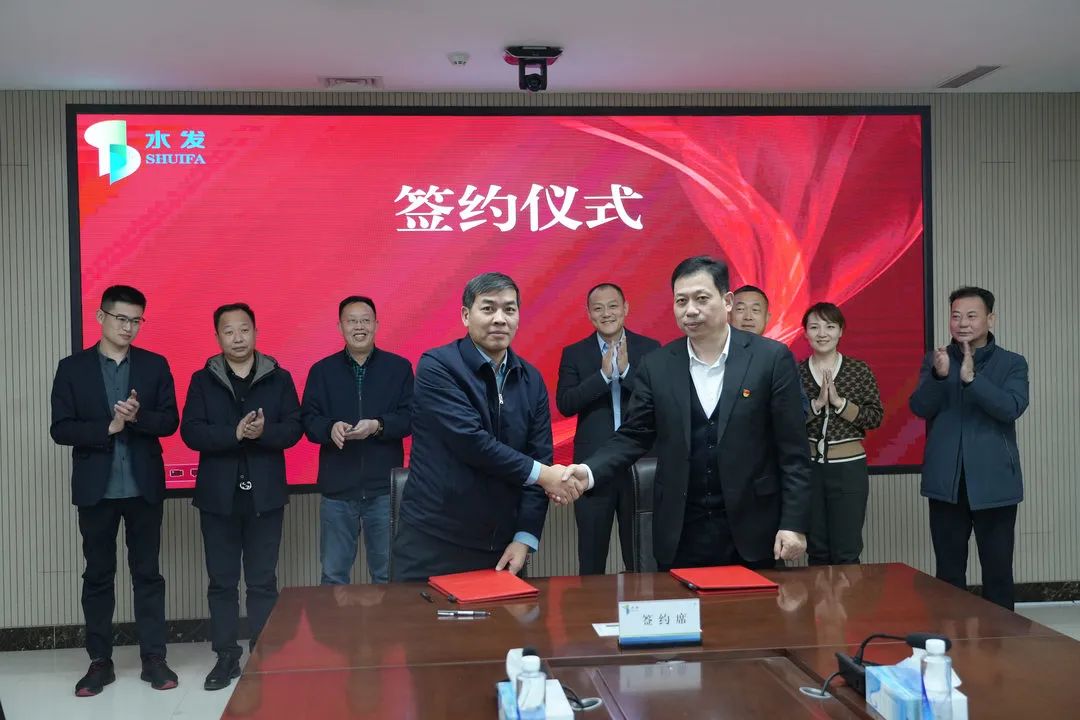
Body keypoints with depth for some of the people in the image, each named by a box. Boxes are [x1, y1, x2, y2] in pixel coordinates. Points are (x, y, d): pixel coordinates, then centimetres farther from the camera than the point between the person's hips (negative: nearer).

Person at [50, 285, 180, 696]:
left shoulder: (155, 365, 4)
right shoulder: (72, 368, 1)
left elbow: (169, 421, 0)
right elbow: (60, 429, -4)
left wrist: (138, 417, -19)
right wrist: (107, 428, -17)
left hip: (144, 487, 1)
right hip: (96, 488, 0)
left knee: (148, 573, 5)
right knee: (97, 576, 8)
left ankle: (153, 658, 12)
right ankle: (100, 661, 17)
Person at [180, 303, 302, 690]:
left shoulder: (279, 378, 4)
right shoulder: (203, 380, 4)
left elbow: (293, 429, -2)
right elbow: (191, 432, -6)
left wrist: (263, 432, -21)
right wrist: (235, 433, -20)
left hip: (264, 494, 0)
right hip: (218, 494, 1)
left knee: (262, 581, 6)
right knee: (222, 581, 7)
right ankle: (226, 656, 18)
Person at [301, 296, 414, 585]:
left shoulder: (399, 367, 4)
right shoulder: (321, 370, 8)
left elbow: (410, 417, -3)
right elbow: (308, 420, 1)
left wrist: (377, 426, -21)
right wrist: (331, 428, -20)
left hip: (385, 488, -1)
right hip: (337, 488, 1)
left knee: (387, 574, 9)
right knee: (333, 575, 11)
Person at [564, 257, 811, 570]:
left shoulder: (771, 358, -5)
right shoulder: (657, 365, 2)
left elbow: (792, 450, -5)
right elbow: (633, 436, 2)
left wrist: (794, 523, -9)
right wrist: (589, 472, -16)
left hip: (751, 529, -1)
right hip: (680, 533, 2)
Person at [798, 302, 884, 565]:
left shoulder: (860, 370, 2)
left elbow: (876, 417, -3)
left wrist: (839, 402, -14)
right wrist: (817, 404, -15)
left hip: (849, 467, -1)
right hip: (808, 467, 1)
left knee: (847, 553, -1)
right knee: (817, 551, 10)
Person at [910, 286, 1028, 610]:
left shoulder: (1012, 363, 3)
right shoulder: (934, 360, 8)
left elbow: (1012, 408, -14)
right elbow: (919, 407, -6)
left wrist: (971, 378, -27)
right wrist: (940, 376, -24)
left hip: (994, 484, -1)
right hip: (946, 483, 1)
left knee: (998, 571, 4)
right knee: (948, 571, 8)